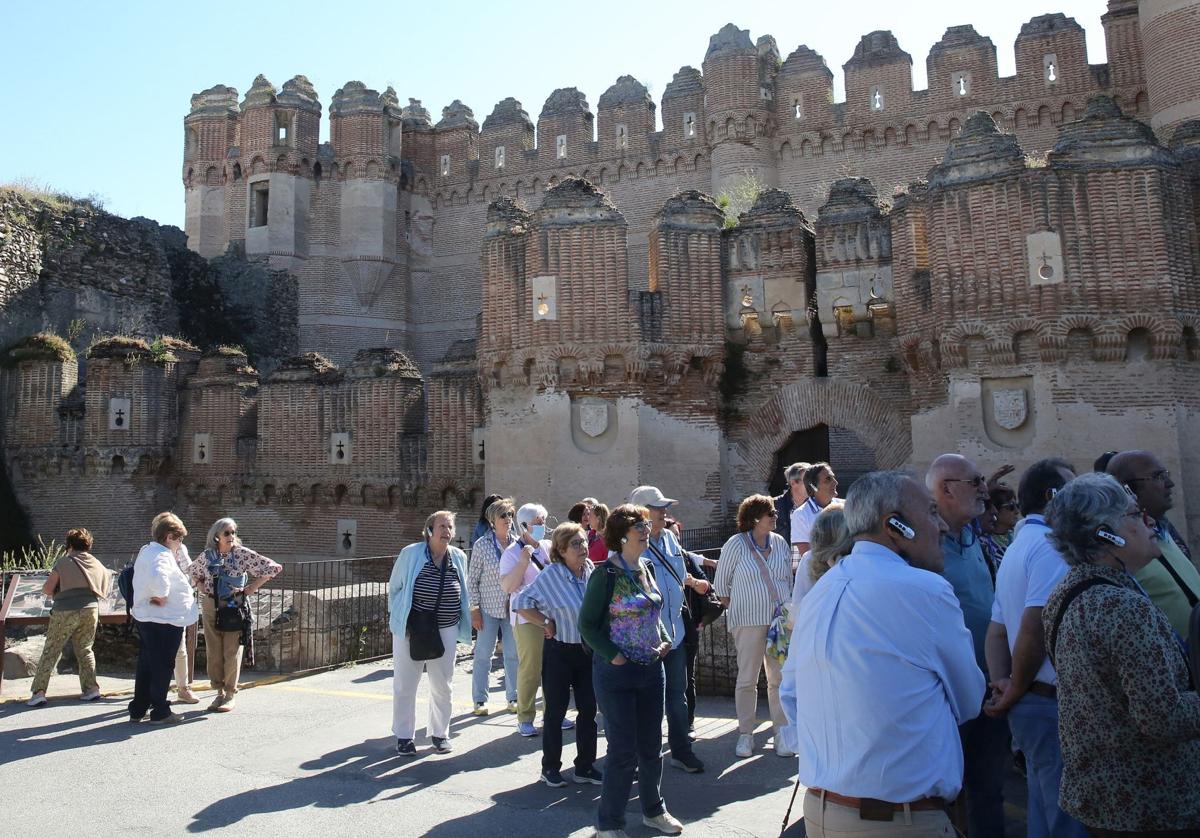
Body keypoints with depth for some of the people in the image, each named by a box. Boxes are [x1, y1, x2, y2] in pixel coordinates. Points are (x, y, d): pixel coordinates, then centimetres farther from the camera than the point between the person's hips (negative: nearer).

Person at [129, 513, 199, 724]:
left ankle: (137, 710, 25)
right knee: (162, 667, 2)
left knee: (145, 665, 17)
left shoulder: (145, 551, 12)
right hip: (165, 620, -9)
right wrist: (162, 596, -25)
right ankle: (160, 712, 10)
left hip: (143, 617, 10)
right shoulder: (163, 556, -20)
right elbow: (158, 578, -40)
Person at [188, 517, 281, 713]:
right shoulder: (207, 555, 3)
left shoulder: (243, 554, -8)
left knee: (232, 652, 0)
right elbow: (193, 572, 24)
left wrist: (252, 587, -9)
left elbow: (273, 568, -8)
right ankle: (219, 692, 21)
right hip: (211, 607, 3)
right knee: (213, 652, 8)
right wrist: (201, 587, 6)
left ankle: (230, 695, 12)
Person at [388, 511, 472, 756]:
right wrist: (396, 616, -2)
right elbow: (395, 587, 0)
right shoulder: (410, 553, -8)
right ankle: (404, 736, 22)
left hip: (445, 629, 3)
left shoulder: (459, 557, 2)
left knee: (443, 685, 12)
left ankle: (440, 733, 29)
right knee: (405, 685, 7)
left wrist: (462, 623, 10)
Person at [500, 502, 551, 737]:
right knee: (530, 669, -5)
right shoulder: (512, 553, -5)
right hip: (528, 618, -6)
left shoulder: (549, 548, 11)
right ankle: (525, 718, 9)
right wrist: (523, 562, -23)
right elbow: (507, 586, -16)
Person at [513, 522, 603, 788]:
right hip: (559, 651, -4)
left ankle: (585, 766, 25)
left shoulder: (591, 571, -3)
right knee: (556, 711, 7)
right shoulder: (551, 575, -17)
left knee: (588, 710, 10)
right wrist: (546, 623, -13)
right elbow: (521, 603, -15)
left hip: (588, 650, 4)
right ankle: (550, 768, 23)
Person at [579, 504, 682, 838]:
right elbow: (587, 625, -12)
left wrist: (664, 641, 3)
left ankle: (653, 810, 36)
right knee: (623, 750, 1)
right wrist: (615, 657, -17)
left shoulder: (646, 570, 7)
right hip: (616, 673, -6)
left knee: (651, 746, 17)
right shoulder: (606, 574, -14)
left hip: (651, 669, 7)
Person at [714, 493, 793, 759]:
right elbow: (722, 583, 3)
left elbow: (788, 578, 16)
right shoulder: (736, 545, -6)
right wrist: (736, 610, 5)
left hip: (780, 619, 4)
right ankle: (745, 734, 15)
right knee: (747, 679, 3)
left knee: (780, 678, 6)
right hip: (748, 621, -4)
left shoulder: (780, 543, 5)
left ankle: (781, 733, 18)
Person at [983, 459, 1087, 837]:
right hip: (1054, 703, -10)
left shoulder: (1016, 549, 18)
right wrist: (1015, 692, -11)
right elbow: (1035, 628, -23)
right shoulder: (1052, 543, -14)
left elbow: (997, 632, 15)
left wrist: (1001, 682, 3)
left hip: (1032, 704, 10)